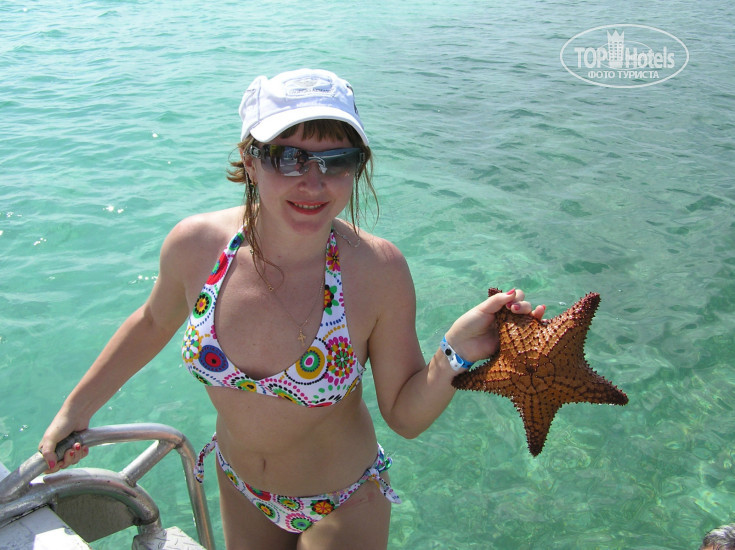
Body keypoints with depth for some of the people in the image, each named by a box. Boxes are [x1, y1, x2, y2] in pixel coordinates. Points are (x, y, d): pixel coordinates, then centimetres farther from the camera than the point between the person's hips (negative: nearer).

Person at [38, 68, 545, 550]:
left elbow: (405, 415, -17)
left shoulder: (379, 270, -28)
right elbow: (154, 323, 1)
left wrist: (457, 351, -35)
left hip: (342, 506, -2)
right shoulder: (195, 245, -21)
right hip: (239, 491, 3)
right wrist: (78, 407, 8)